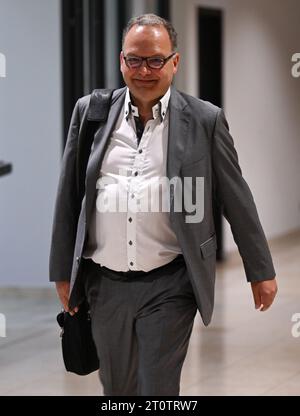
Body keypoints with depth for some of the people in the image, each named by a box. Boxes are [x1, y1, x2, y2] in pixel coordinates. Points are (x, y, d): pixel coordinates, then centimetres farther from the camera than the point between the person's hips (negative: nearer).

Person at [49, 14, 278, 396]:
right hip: (104, 282, 3)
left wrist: (260, 271, 6)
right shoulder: (90, 111, 4)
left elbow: (236, 199, 3)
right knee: (117, 387, 15)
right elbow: (68, 196, 8)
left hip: (168, 286, -3)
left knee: (158, 390, -3)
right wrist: (62, 272, 9)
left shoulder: (205, 119, -2)